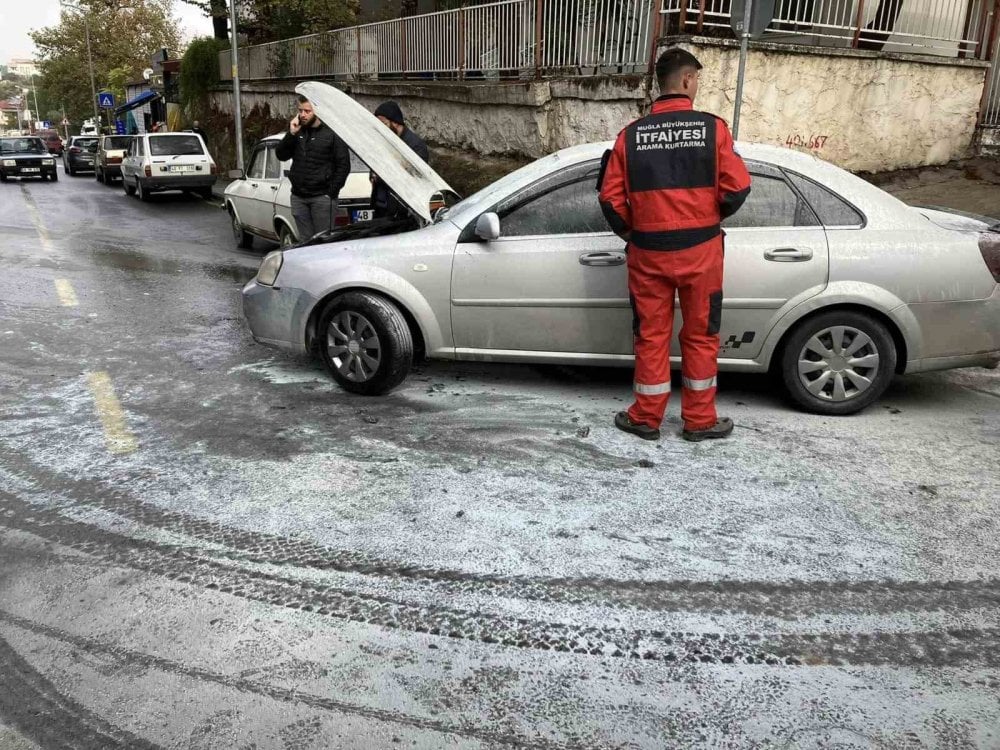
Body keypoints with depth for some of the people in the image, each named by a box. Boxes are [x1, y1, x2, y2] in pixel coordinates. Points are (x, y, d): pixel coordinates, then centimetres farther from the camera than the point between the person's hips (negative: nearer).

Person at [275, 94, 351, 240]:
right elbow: (281, 155, 7)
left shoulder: (331, 133, -5)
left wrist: (332, 192, -12)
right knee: (305, 239, 11)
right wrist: (291, 134, -8)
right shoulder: (297, 130, 11)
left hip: (322, 198, -5)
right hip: (298, 197, 6)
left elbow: (344, 166, -6)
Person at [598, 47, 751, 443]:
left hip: (649, 251, 2)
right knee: (700, 335, 11)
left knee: (651, 335, 11)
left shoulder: (631, 134, -1)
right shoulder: (712, 127, -6)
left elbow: (611, 197, -2)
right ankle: (700, 420, 20)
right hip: (700, 249, -1)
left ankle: (645, 418, 21)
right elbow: (737, 187, -9)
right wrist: (713, 215, 11)